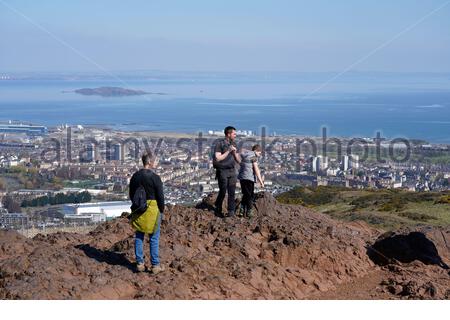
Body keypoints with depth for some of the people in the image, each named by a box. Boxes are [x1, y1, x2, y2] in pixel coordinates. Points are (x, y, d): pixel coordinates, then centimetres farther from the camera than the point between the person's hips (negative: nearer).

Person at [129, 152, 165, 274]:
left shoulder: (135, 176, 5)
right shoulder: (154, 177, -15)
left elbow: (131, 194, 12)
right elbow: (160, 196, -13)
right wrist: (161, 210, 0)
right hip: (152, 208, -6)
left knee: (139, 236, 13)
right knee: (154, 238, 3)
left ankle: (139, 263, 16)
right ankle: (155, 265, 7)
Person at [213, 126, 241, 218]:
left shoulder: (234, 145, 10)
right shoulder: (219, 144, -8)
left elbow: (239, 160, 11)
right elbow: (217, 158, -17)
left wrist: (234, 152, -7)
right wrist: (228, 151, -19)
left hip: (232, 171, 5)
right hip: (222, 171, -5)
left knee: (232, 192, -4)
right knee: (222, 192, -3)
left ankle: (231, 212, -2)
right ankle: (218, 210, 16)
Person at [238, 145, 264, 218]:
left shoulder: (244, 154, 14)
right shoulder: (253, 156, -10)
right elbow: (256, 169, -14)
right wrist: (261, 181, -15)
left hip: (242, 177, 7)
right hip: (249, 178, -7)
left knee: (245, 195, 17)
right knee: (250, 195, 4)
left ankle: (242, 211, 11)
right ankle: (248, 212, 7)